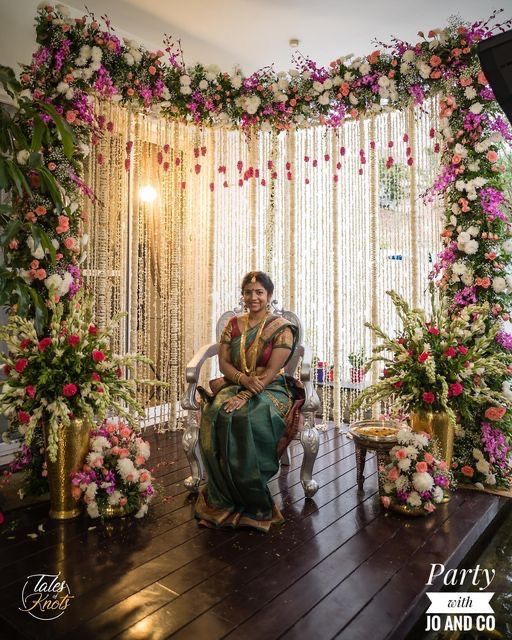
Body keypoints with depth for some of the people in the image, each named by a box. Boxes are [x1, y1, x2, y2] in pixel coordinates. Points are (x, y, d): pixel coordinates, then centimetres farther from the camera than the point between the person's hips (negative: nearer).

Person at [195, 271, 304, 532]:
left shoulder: (282, 328, -4)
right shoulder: (233, 325, 11)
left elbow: (272, 371, -12)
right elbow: (223, 362, 4)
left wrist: (245, 396, -23)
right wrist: (244, 379, -16)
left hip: (270, 390, -4)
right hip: (234, 386, 4)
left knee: (249, 420, -36)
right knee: (215, 416, -29)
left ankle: (254, 501, -17)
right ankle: (225, 499, -15)